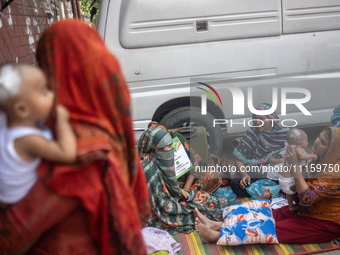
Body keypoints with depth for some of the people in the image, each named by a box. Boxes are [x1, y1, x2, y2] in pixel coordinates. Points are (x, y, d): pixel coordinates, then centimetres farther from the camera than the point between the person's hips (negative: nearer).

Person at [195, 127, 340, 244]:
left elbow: (306, 198, -31)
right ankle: (216, 225, -10)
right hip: (304, 211, 9)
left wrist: (295, 165, -31)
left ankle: (215, 235, -21)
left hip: (325, 224, -9)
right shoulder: (316, 160, 3)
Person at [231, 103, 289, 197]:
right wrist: (245, 175, -20)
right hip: (262, 178, 1)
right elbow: (238, 161, -1)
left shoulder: (285, 133, 3)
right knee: (235, 183, -29)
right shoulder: (252, 133, 2)